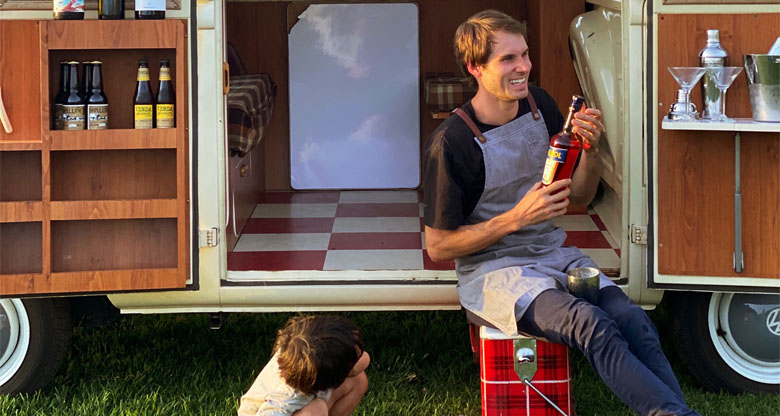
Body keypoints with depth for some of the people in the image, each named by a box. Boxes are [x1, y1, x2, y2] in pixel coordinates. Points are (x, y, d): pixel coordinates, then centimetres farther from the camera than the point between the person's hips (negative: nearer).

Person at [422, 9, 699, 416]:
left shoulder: (540, 105, 6)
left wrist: (591, 149, -6)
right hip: (491, 270, -6)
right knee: (591, 325, -33)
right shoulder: (452, 143, -13)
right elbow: (438, 247, -10)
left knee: (633, 322, -23)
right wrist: (518, 217, -18)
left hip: (552, 254, 6)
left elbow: (580, 198, 15)